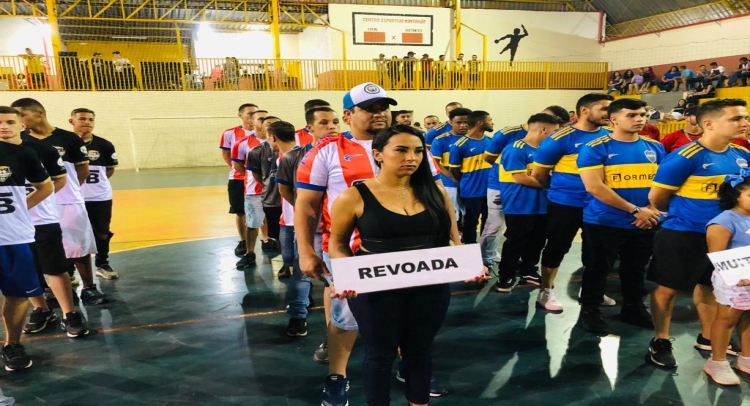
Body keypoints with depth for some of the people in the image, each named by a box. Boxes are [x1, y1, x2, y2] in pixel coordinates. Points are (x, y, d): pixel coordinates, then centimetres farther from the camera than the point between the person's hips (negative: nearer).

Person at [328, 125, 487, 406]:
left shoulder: (435, 192, 1)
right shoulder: (354, 197, -9)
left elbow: (453, 239, 7)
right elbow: (338, 244, 0)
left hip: (431, 287, 3)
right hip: (375, 288, -3)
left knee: (421, 349, 19)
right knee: (381, 352, 14)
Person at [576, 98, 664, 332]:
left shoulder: (655, 148, 7)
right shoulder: (595, 148, -11)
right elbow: (594, 187, -19)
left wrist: (651, 210, -9)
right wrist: (635, 210, -18)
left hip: (644, 224, 5)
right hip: (604, 223, -5)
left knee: (637, 269, 17)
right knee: (598, 269, 4)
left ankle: (634, 309, 35)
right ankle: (590, 311, 20)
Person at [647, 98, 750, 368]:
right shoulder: (686, 157, -20)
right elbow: (656, 197, -15)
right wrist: (679, 214, 3)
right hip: (683, 235, -7)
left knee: (710, 286, 21)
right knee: (668, 288, 4)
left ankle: (707, 337, 39)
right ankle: (660, 341, 20)